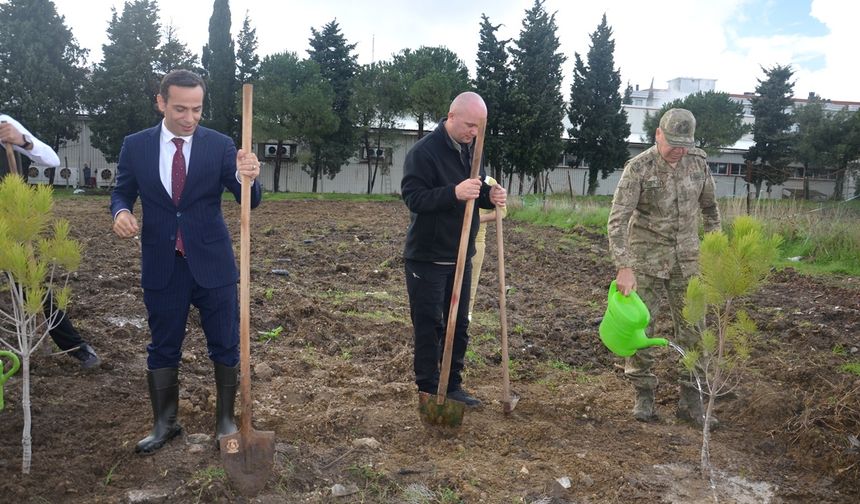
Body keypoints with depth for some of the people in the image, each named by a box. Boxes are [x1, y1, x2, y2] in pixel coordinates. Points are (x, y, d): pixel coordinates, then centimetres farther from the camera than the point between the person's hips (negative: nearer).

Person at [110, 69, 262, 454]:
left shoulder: (220, 145, -5)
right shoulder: (135, 145, -1)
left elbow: (248, 201, -11)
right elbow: (122, 192, 10)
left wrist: (248, 178, -35)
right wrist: (121, 212, -14)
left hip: (212, 263, -1)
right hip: (161, 266, 1)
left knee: (225, 347, 7)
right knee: (163, 349, 13)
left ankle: (225, 421, 24)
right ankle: (164, 424, 30)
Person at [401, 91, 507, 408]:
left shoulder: (469, 149, 8)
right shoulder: (424, 151, -16)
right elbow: (413, 197, -23)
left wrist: (489, 196, -7)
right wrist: (455, 192, -37)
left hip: (461, 255, 8)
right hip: (427, 257, -7)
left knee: (459, 324, 13)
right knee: (428, 325, 1)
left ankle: (453, 385, 26)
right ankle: (428, 391, 14)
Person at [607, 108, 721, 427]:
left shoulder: (698, 162, 0)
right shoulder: (638, 168, -14)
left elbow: (709, 207, 15)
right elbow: (617, 220, -21)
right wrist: (623, 267, -29)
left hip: (687, 260, 4)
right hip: (646, 260, -4)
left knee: (693, 330, 5)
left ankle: (690, 401, 18)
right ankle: (644, 395, 18)